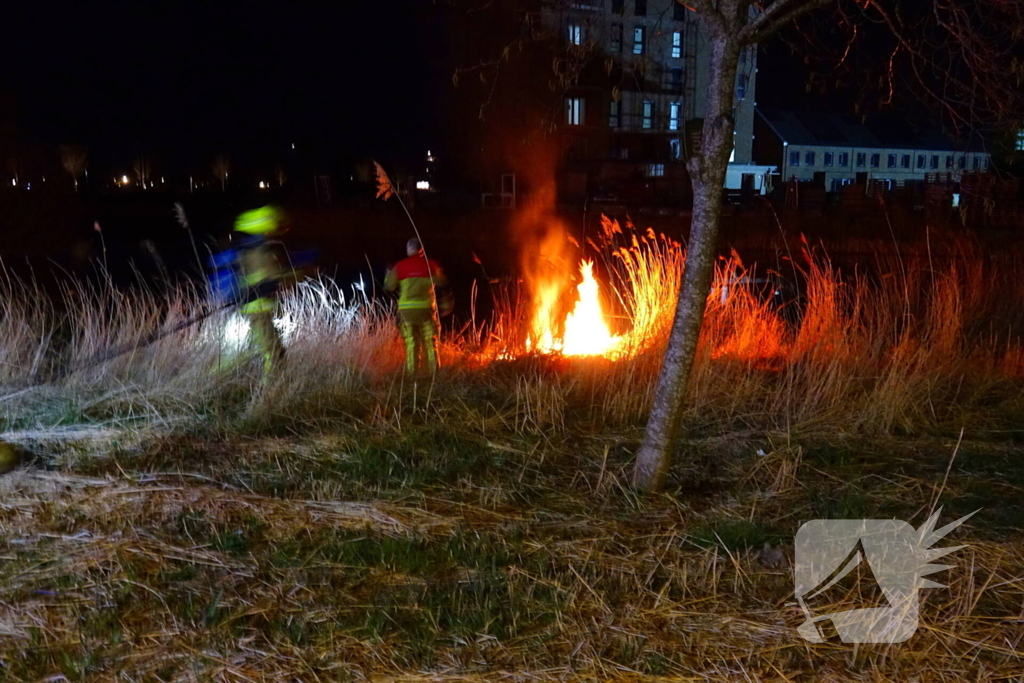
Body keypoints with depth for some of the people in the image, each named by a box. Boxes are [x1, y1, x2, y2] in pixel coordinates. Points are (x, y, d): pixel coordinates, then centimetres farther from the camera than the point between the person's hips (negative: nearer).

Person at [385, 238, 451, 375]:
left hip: (407, 310, 0)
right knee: (430, 343, 5)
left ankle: (412, 372, 1)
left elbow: (389, 286, 8)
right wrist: (446, 304, 20)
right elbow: (442, 285, 7)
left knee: (411, 343, 3)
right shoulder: (431, 264, 3)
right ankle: (434, 372, 3)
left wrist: (388, 273, 25)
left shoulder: (400, 266, 1)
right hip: (426, 308, 0)